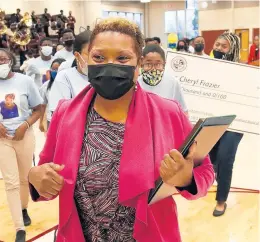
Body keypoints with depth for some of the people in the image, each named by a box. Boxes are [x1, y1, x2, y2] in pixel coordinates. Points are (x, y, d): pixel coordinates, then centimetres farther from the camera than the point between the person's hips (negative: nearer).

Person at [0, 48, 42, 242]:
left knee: (25, 178, 14)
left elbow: (38, 109, -2)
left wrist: (25, 126, -16)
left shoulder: (25, 81, -7)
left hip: (24, 136, 0)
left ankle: (24, 209, 41)